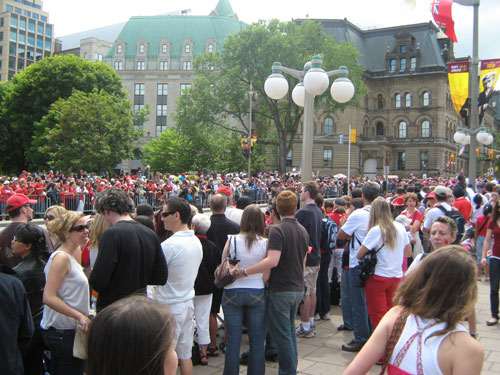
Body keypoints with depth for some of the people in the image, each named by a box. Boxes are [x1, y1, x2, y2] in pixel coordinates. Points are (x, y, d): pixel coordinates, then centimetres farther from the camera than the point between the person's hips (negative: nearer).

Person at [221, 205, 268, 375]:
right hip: (257, 293, 0)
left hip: (232, 293, 0)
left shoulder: (232, 240, -9)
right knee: (257, 341, 12)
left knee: (233, 341, 10)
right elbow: (267, 275, -7)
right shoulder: (265, 243, -9)